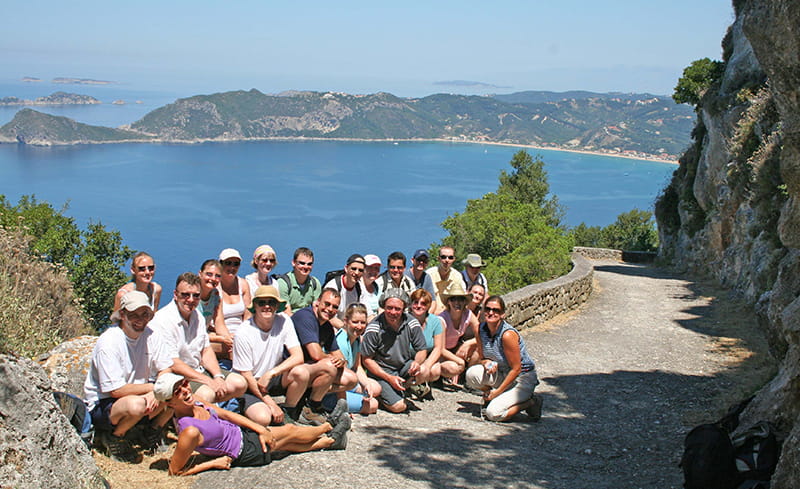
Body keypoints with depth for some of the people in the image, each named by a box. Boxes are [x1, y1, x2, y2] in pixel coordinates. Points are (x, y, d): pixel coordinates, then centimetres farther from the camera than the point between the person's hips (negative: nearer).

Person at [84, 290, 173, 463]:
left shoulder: (150, 335, -3)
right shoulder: (108, 343, -23)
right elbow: (116, 390, -24)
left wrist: (154, 393, -23)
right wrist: (152, 387, -18)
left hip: (138, 393, 6)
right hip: (101, 404, -6)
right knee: (136, 405, -38)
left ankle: (152, 431, 9)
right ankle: (113, 437, -5)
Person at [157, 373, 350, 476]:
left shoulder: (195, 404, -12)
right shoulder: (190, 431, -36)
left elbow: (225, 414, 1)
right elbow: (175, 471, -28)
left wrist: (260, 430, -2)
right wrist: (213, 463, -22)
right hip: (244, 451, -6)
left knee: (289, 443, 18)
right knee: (289, 431, 9)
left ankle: (329, 440, 42)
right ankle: (327, 428, 35)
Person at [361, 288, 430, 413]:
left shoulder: (411, 323, -7)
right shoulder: (374, 329, -17)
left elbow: (422, 350, 1)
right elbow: (367, 359, -11)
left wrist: (417, 362, -24)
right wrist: (389, 378, -18)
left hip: (404, 366, 4)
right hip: (381, 370, -4)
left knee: (423, 372, -27)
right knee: (398, 406, -21)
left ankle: (402, 387, 4)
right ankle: (380, 394, 12)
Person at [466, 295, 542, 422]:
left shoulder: (508, 334, -26)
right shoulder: (481, 329, -6)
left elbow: (516, 369, -21)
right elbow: (482, 357, 7)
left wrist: (497, 392, -17)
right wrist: (486, 363, -19)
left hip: (522, 379, -6)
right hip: (502, 374, 6)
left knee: (493, 414, -21)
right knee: (472, 374, -19)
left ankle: (530, 402, 2)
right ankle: (491, 398, 7)